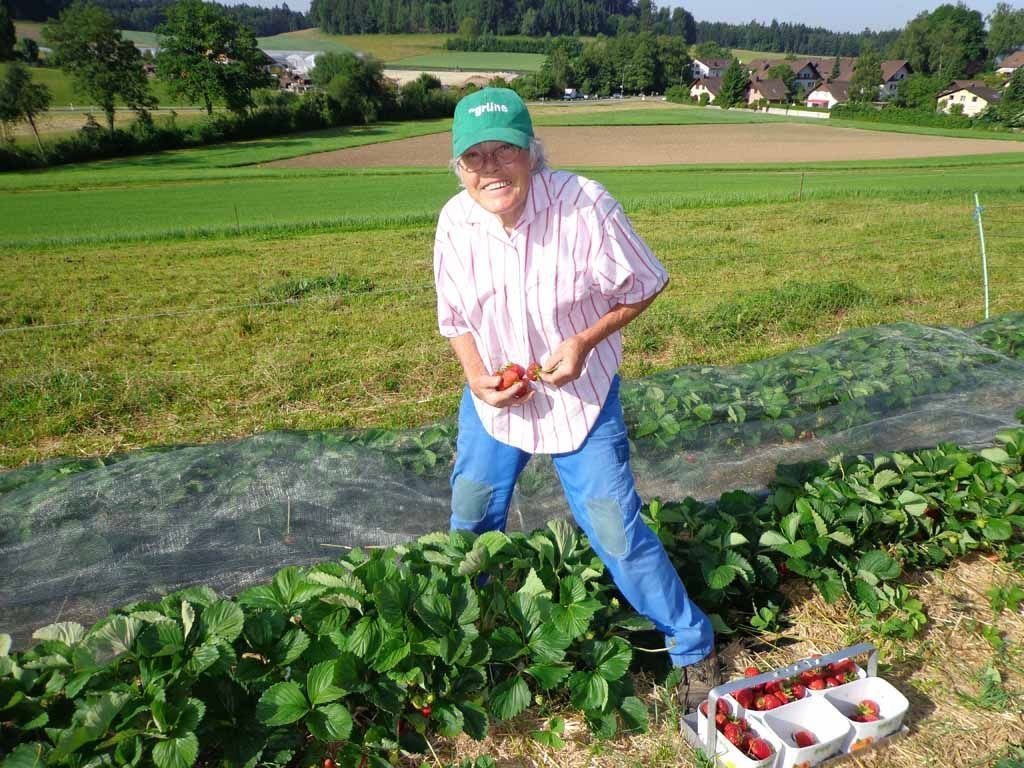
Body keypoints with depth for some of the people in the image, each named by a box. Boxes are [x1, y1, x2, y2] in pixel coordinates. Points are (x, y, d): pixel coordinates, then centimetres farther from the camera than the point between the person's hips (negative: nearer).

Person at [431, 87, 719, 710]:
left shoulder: (584, 205, -23)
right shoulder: (455, 222, -11)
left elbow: (644, 286, -10)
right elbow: (455, 316, 3)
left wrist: (584, 342, -23)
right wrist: (476, 375, -15)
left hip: (581, 396, -4)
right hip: (494, 396, 4)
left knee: (616, 529, -3)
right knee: (470, 520, 16)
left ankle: (694, 647, 22)